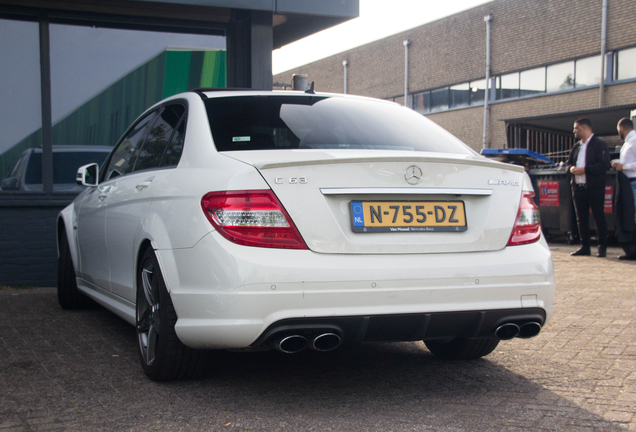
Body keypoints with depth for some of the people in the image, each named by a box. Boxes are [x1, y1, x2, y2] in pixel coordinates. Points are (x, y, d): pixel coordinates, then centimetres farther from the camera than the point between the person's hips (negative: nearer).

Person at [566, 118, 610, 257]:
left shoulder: (599, 144, -5)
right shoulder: (576, 146, 17)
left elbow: (604, 165, -15)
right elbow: (568, 163, 20)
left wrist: (585, 170, -19)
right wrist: (571, 168, -4)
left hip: (594, 187, -7)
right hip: (578, 187, 7)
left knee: (599, 218, -2)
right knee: (581, 218, 8)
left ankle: (602, 247, 6)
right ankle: (585, 246, 16)